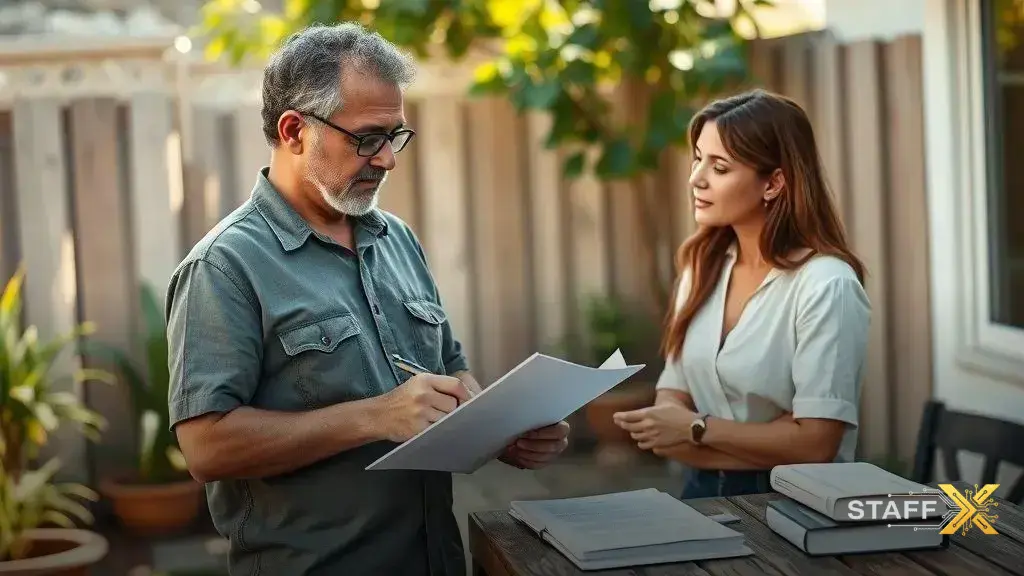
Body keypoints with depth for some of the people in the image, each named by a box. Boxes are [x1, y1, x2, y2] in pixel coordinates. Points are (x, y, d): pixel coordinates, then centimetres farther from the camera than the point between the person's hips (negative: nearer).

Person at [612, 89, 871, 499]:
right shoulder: (703, 266, 8)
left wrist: (697, 430, -10)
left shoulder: (825, 285, -13)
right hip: (704, 494, 5)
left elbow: (816, 442, -14)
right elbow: (673, 393, 8)